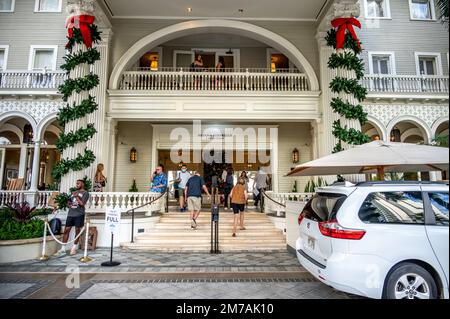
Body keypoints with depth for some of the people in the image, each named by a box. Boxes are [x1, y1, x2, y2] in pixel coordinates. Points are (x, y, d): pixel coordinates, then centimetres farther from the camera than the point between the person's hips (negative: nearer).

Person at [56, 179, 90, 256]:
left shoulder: (85, 193, -1)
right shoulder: (73, 192, 18)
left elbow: (82, 203, -12)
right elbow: (69, 202, 24)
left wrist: (76, 196, -10)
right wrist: (69, 204, 2)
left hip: (79, 214, -5)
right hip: (70, 214, 6)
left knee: (77, 231, 2)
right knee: (66, 230, 2)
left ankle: (74, 248, 14)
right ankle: (63, 248, 6)